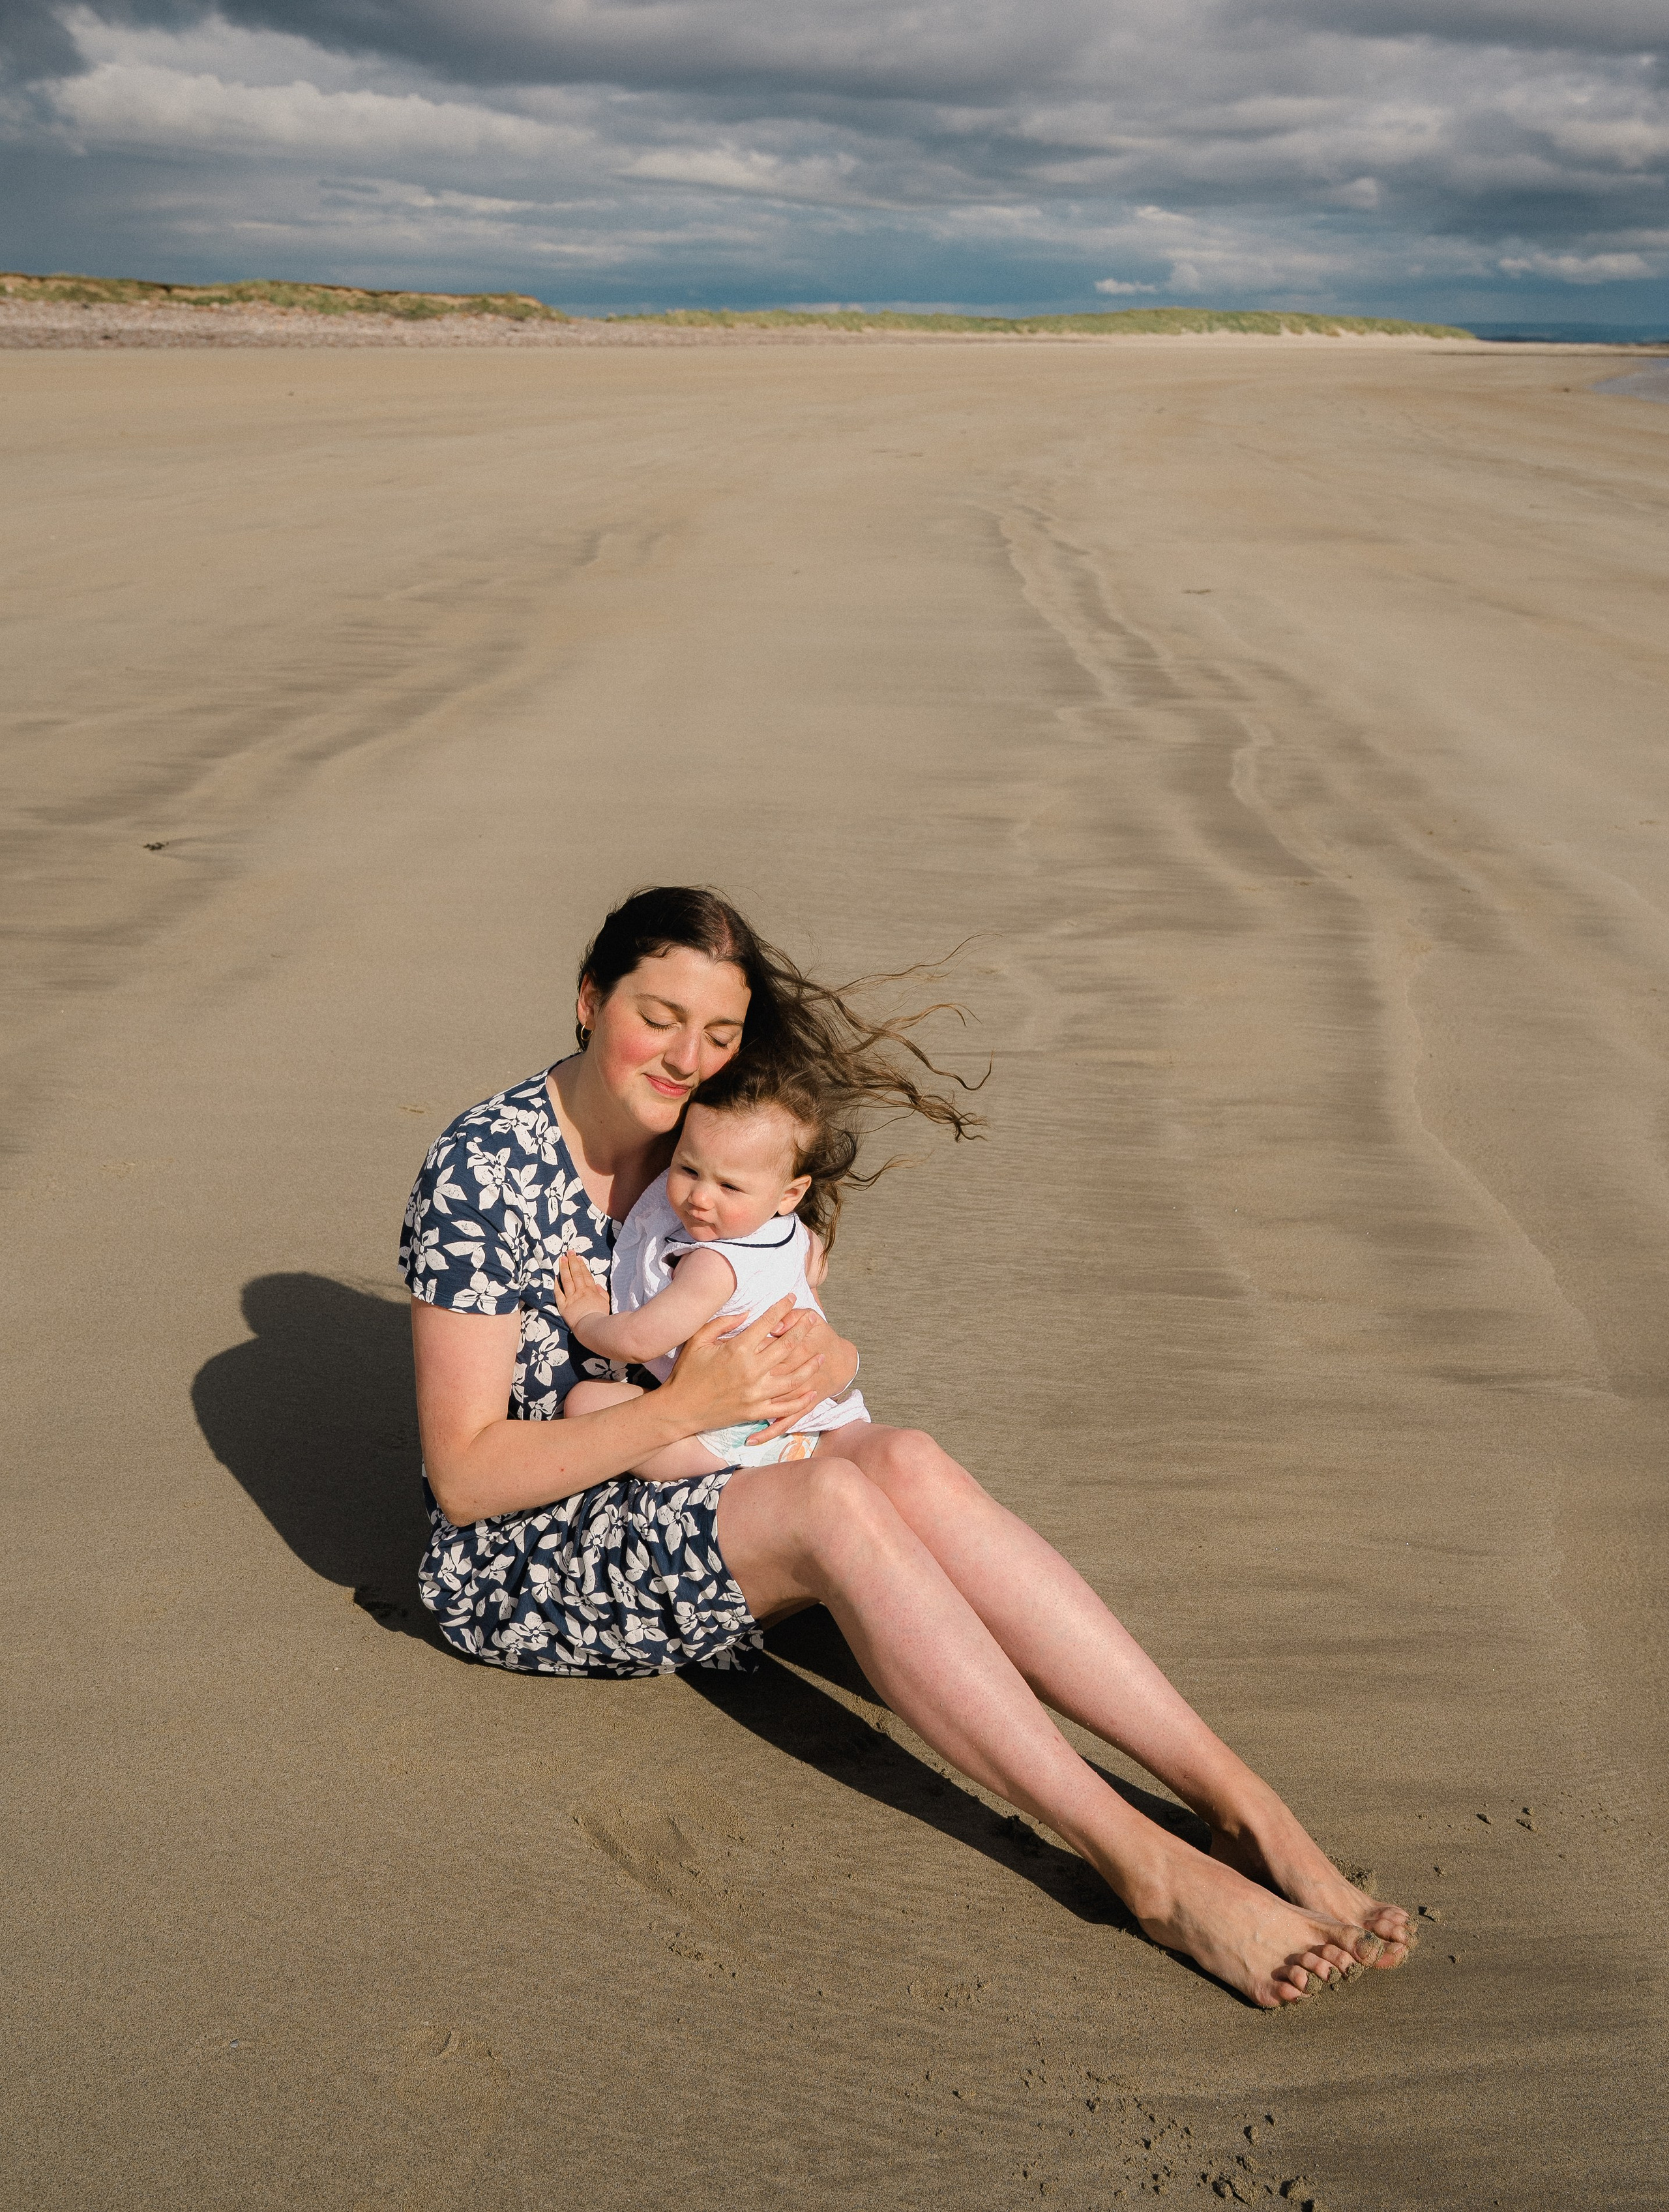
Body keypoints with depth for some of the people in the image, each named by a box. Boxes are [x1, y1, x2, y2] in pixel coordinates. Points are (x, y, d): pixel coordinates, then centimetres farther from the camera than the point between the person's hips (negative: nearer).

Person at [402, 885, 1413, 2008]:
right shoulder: (484, 1169, -15)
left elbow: (809, 1344, 10)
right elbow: (464, 1476, -18)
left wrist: (821, 1357, -15)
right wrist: (685, 1407, -27)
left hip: (686, 1503, 5)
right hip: (525, 1563, -5)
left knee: (906, 1461, -28)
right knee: (839, 1503, -33)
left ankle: (1242, 1802, -32)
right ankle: (1145, 1865, -35)